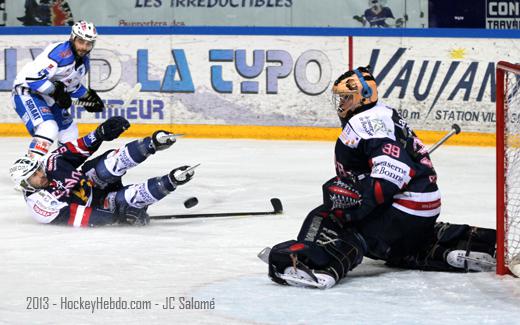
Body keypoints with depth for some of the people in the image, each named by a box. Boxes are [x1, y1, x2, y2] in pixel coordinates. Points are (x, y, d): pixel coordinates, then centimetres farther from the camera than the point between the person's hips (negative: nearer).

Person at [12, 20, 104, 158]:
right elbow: (32, 77, -31)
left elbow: (71, 85, 23)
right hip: (27, 92, -10)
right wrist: (55, 91, -28)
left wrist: (87, 97, 11)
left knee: (70, 133, 18)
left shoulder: (84, 61, 6)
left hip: (48, 98, 10)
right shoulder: (60, 53, -26)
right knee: (48, 129, -29)